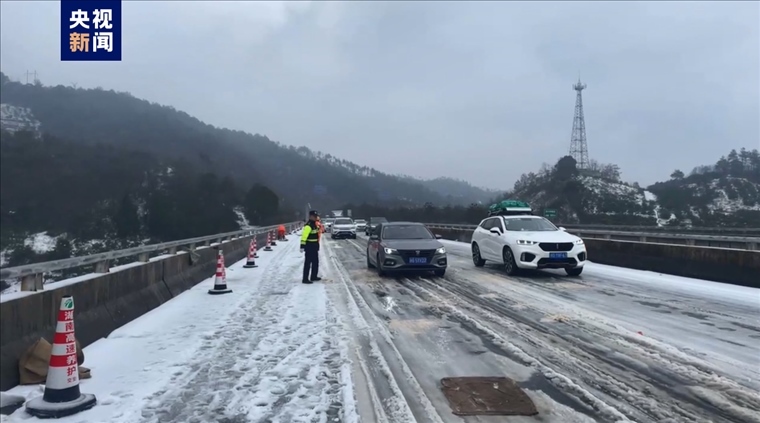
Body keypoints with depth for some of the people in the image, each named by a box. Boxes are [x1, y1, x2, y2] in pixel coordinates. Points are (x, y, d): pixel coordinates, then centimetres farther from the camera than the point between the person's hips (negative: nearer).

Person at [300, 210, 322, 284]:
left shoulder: (315, 224, 11)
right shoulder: (308, 225, -20)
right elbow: (304, 236, -27)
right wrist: (302, 246, -32)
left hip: (315, 246, 10)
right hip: (309, 247, -10)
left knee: (315, 262, 18)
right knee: (308, 263, -6)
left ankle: (314, 276, 31)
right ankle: (305, 279, -2)